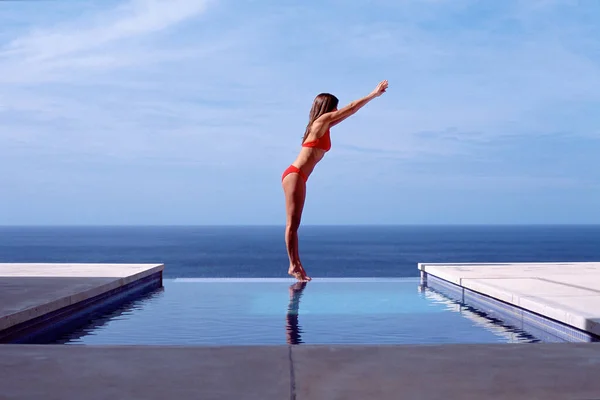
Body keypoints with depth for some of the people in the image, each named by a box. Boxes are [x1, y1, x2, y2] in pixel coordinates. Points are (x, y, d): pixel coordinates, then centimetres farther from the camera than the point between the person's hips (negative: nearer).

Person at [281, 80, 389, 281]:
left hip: (298, 177, 10)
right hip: (294, 175, -10)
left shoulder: (324, 125, 19)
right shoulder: (322, 120, -5)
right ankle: (293, 265, -7)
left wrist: (372, 95, 29)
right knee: (292, 223, -8)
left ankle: (296, 265, 10)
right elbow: (351, 108, -3)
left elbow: (349, 111, 25)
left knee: (294, 223, 8)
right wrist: (373, 95, 4)